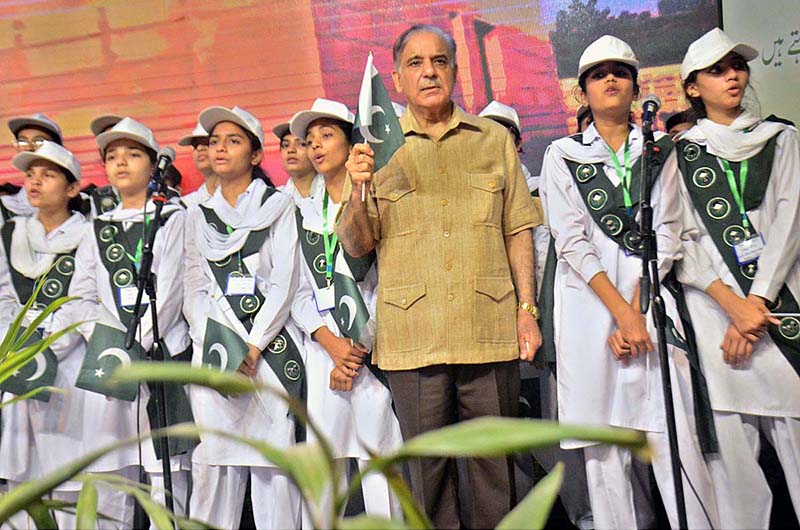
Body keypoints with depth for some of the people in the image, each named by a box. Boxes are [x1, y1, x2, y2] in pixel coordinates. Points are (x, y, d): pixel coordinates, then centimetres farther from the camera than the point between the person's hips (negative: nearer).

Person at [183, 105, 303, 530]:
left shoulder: (278, 206, 7)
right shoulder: (198, 215, 19)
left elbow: (284, 284, -1)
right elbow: (194, 290, 13)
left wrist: (253, 347, -10)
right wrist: (221, 345, -4)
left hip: (270, 345, -3)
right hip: (214, 348, 3)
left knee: (273, 448, -6)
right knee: (214, 455, -1)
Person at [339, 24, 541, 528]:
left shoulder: (494, 139, 10)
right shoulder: (380, 148, 7)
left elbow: (518, 230, 10)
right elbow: (356, 246, 4)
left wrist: (528, 309, 3)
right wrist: (356, 191, -14)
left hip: (490, 331, 1)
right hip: (413, 334, 0)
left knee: (495, 458, 10)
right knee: (428, 464, 9)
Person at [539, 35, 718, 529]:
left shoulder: (660, 149, 13)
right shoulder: (562, 155, 8)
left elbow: (665, 233, 3)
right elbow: (571, 242, -2)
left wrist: (637, 311, -8)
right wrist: (621, 311, -10)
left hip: (651, 294, 1)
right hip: (590, 301, -1)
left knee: (677, 439, -4)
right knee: (604, 444, 1)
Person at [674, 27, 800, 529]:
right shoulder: (679, 155, 13)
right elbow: (682, 239, 3)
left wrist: (757, 301, -9)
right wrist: (733, 304, -11)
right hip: (713, 303, 0)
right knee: (730, 440, -3)